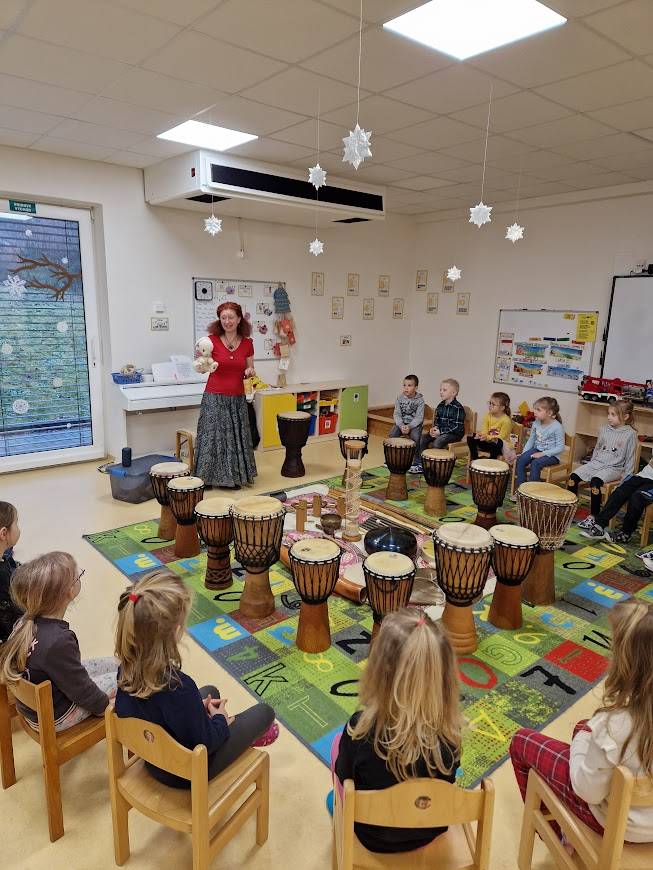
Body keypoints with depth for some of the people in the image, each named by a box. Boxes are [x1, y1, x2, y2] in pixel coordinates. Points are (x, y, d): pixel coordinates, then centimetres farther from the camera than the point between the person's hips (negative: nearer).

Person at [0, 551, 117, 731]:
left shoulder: (26, 622, -12)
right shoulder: (59, 641, -38)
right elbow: (81, 690, -25)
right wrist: (104, 704, -6)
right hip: (54, 718, -8)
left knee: (115, 665, 14)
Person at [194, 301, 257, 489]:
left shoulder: (247, 343, 3)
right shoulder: (212, 340, -5)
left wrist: (250, 372, -10)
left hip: (237, 399, 3)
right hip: (214, 397, -3)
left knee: (236, 436, 8)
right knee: (212, 436, 2)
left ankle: (234, 476, 21)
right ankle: (208, 476, 15)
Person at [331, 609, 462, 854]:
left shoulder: (361, 728, -34)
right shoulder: (450, 731, -27)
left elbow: (344, 775, -13)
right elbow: (446, 779, -6)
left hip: (373, 836, -2)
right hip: (430, 832, 2)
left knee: (338, 740, 19)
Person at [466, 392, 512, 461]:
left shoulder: (506, 420, -19)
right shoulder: (488, 416, -2)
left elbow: (501, 437, -21)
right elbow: (484, 431, -4)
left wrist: (487, 437, -35)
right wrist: (481, 435, -29)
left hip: (501, 446, -6)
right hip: (488, 442, 6)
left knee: (495, 442, -40)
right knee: (470, 437, -11)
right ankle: (475, 460, -3)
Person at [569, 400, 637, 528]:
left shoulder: (630, 434, -5)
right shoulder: (604, 429, 9)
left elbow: (630, 458, -3)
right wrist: (590, 466, 15)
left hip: (614, 468, -5)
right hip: (597, 463, 5)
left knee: (595, 481, -32)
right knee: (573, 477, -16)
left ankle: (593, 517, -21)